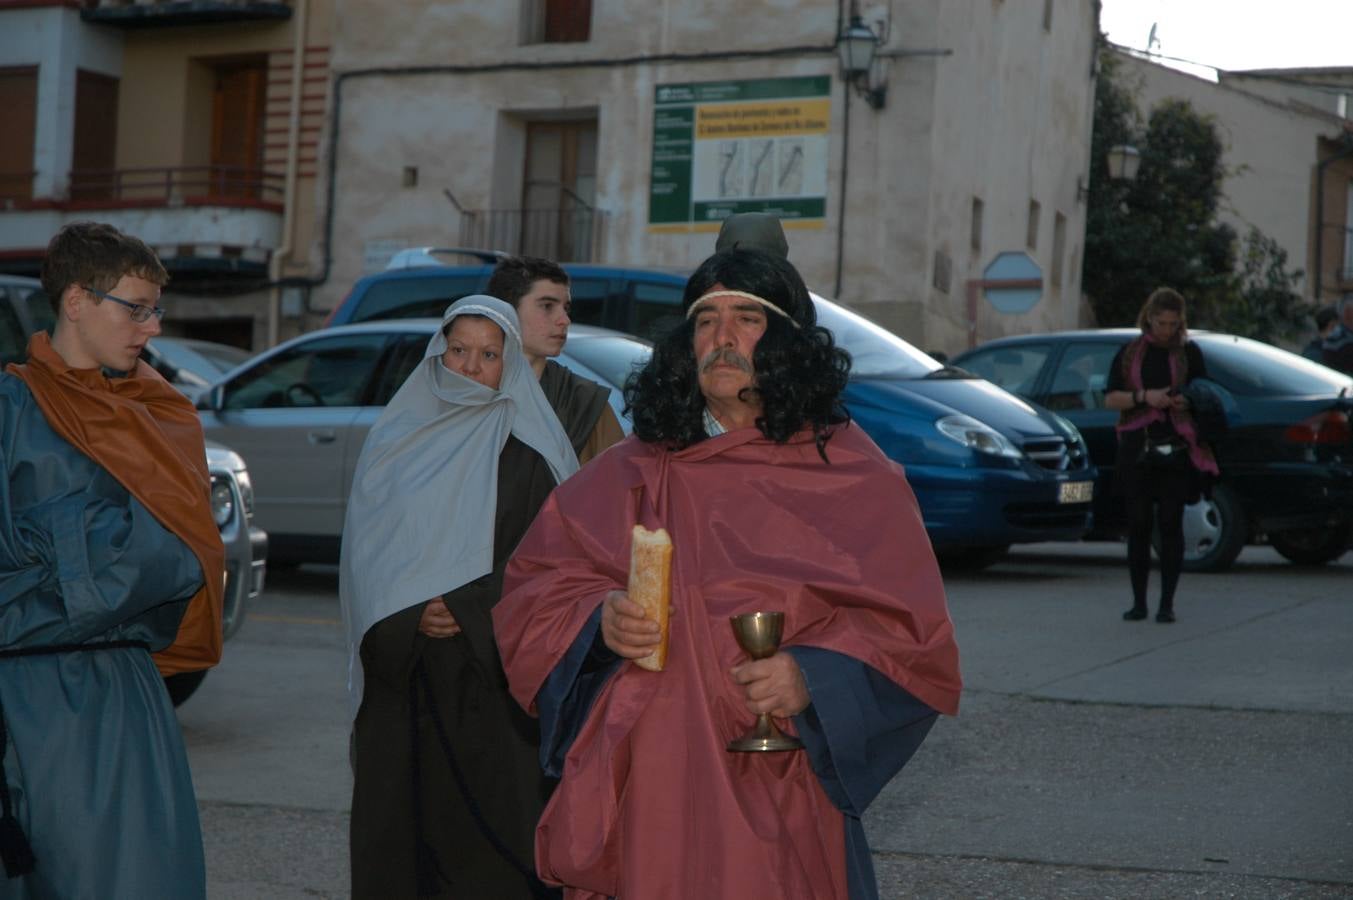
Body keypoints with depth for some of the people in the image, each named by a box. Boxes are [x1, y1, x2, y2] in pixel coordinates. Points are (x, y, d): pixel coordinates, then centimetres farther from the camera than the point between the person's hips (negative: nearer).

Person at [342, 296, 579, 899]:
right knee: (396, 819, 1)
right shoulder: (396, 439, 12)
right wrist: (411, 617, -5)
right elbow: (365, 552, 10)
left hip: (491, 675, -3)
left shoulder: (526, 452, 2)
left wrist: (467, 610, -14)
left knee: (489, 826, -5)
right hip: (401, 674, 3)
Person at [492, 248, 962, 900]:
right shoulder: (632, 473, 9)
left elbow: (908, 631, -1)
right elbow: (534, 583, 12)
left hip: (777, 797, -2)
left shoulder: (853, 477, 2)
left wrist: (813, 679, -17)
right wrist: (599, 619, -8)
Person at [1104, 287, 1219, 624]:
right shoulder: (1130, 353, 9)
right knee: (1138, 524, 2)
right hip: (1137, 448, 1)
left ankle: (1167, 602, 0)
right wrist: (1144, 397, -12)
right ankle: (1138, 601, 9)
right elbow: (1110, 398, 4)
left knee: (1170, 523, -4)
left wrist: (1187, 403, -10)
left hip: (1176, 448, -1)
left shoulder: (1189, 353, 8)